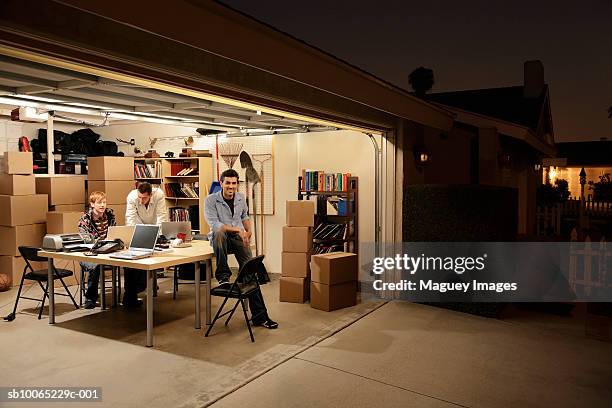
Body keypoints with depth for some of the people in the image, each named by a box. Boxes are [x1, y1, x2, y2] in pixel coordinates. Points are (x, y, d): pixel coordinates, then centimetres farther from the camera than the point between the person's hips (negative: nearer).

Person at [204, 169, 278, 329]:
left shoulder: (241, 197, 9)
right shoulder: (211, 200, -8)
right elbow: (214, 224, -20)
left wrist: (248, 231, 7)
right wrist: (237, 230, -25)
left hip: (239, 238, 3)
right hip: (220, 239, -3)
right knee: (219, 232, -40)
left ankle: (259, 316, -9)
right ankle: (223, 275, -27)